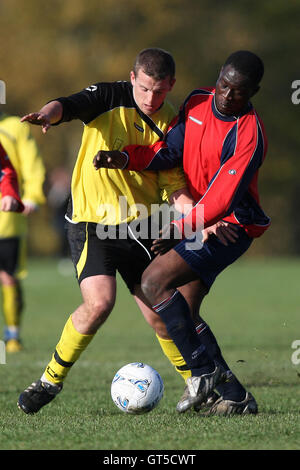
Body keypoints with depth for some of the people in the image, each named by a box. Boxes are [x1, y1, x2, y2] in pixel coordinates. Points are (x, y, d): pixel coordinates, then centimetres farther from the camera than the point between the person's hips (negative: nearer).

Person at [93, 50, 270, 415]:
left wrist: (179, 229, -33)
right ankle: (235, 396, 16)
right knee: (185, 310, 8)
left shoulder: (249, 134, -22)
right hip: (198, 218, 8)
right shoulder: (197, 102, 1)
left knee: (154, 281, -21)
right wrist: (125, 158, -10)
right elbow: (171, 150, 6)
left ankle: (203, 371, -14)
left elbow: (224, 199, -26)